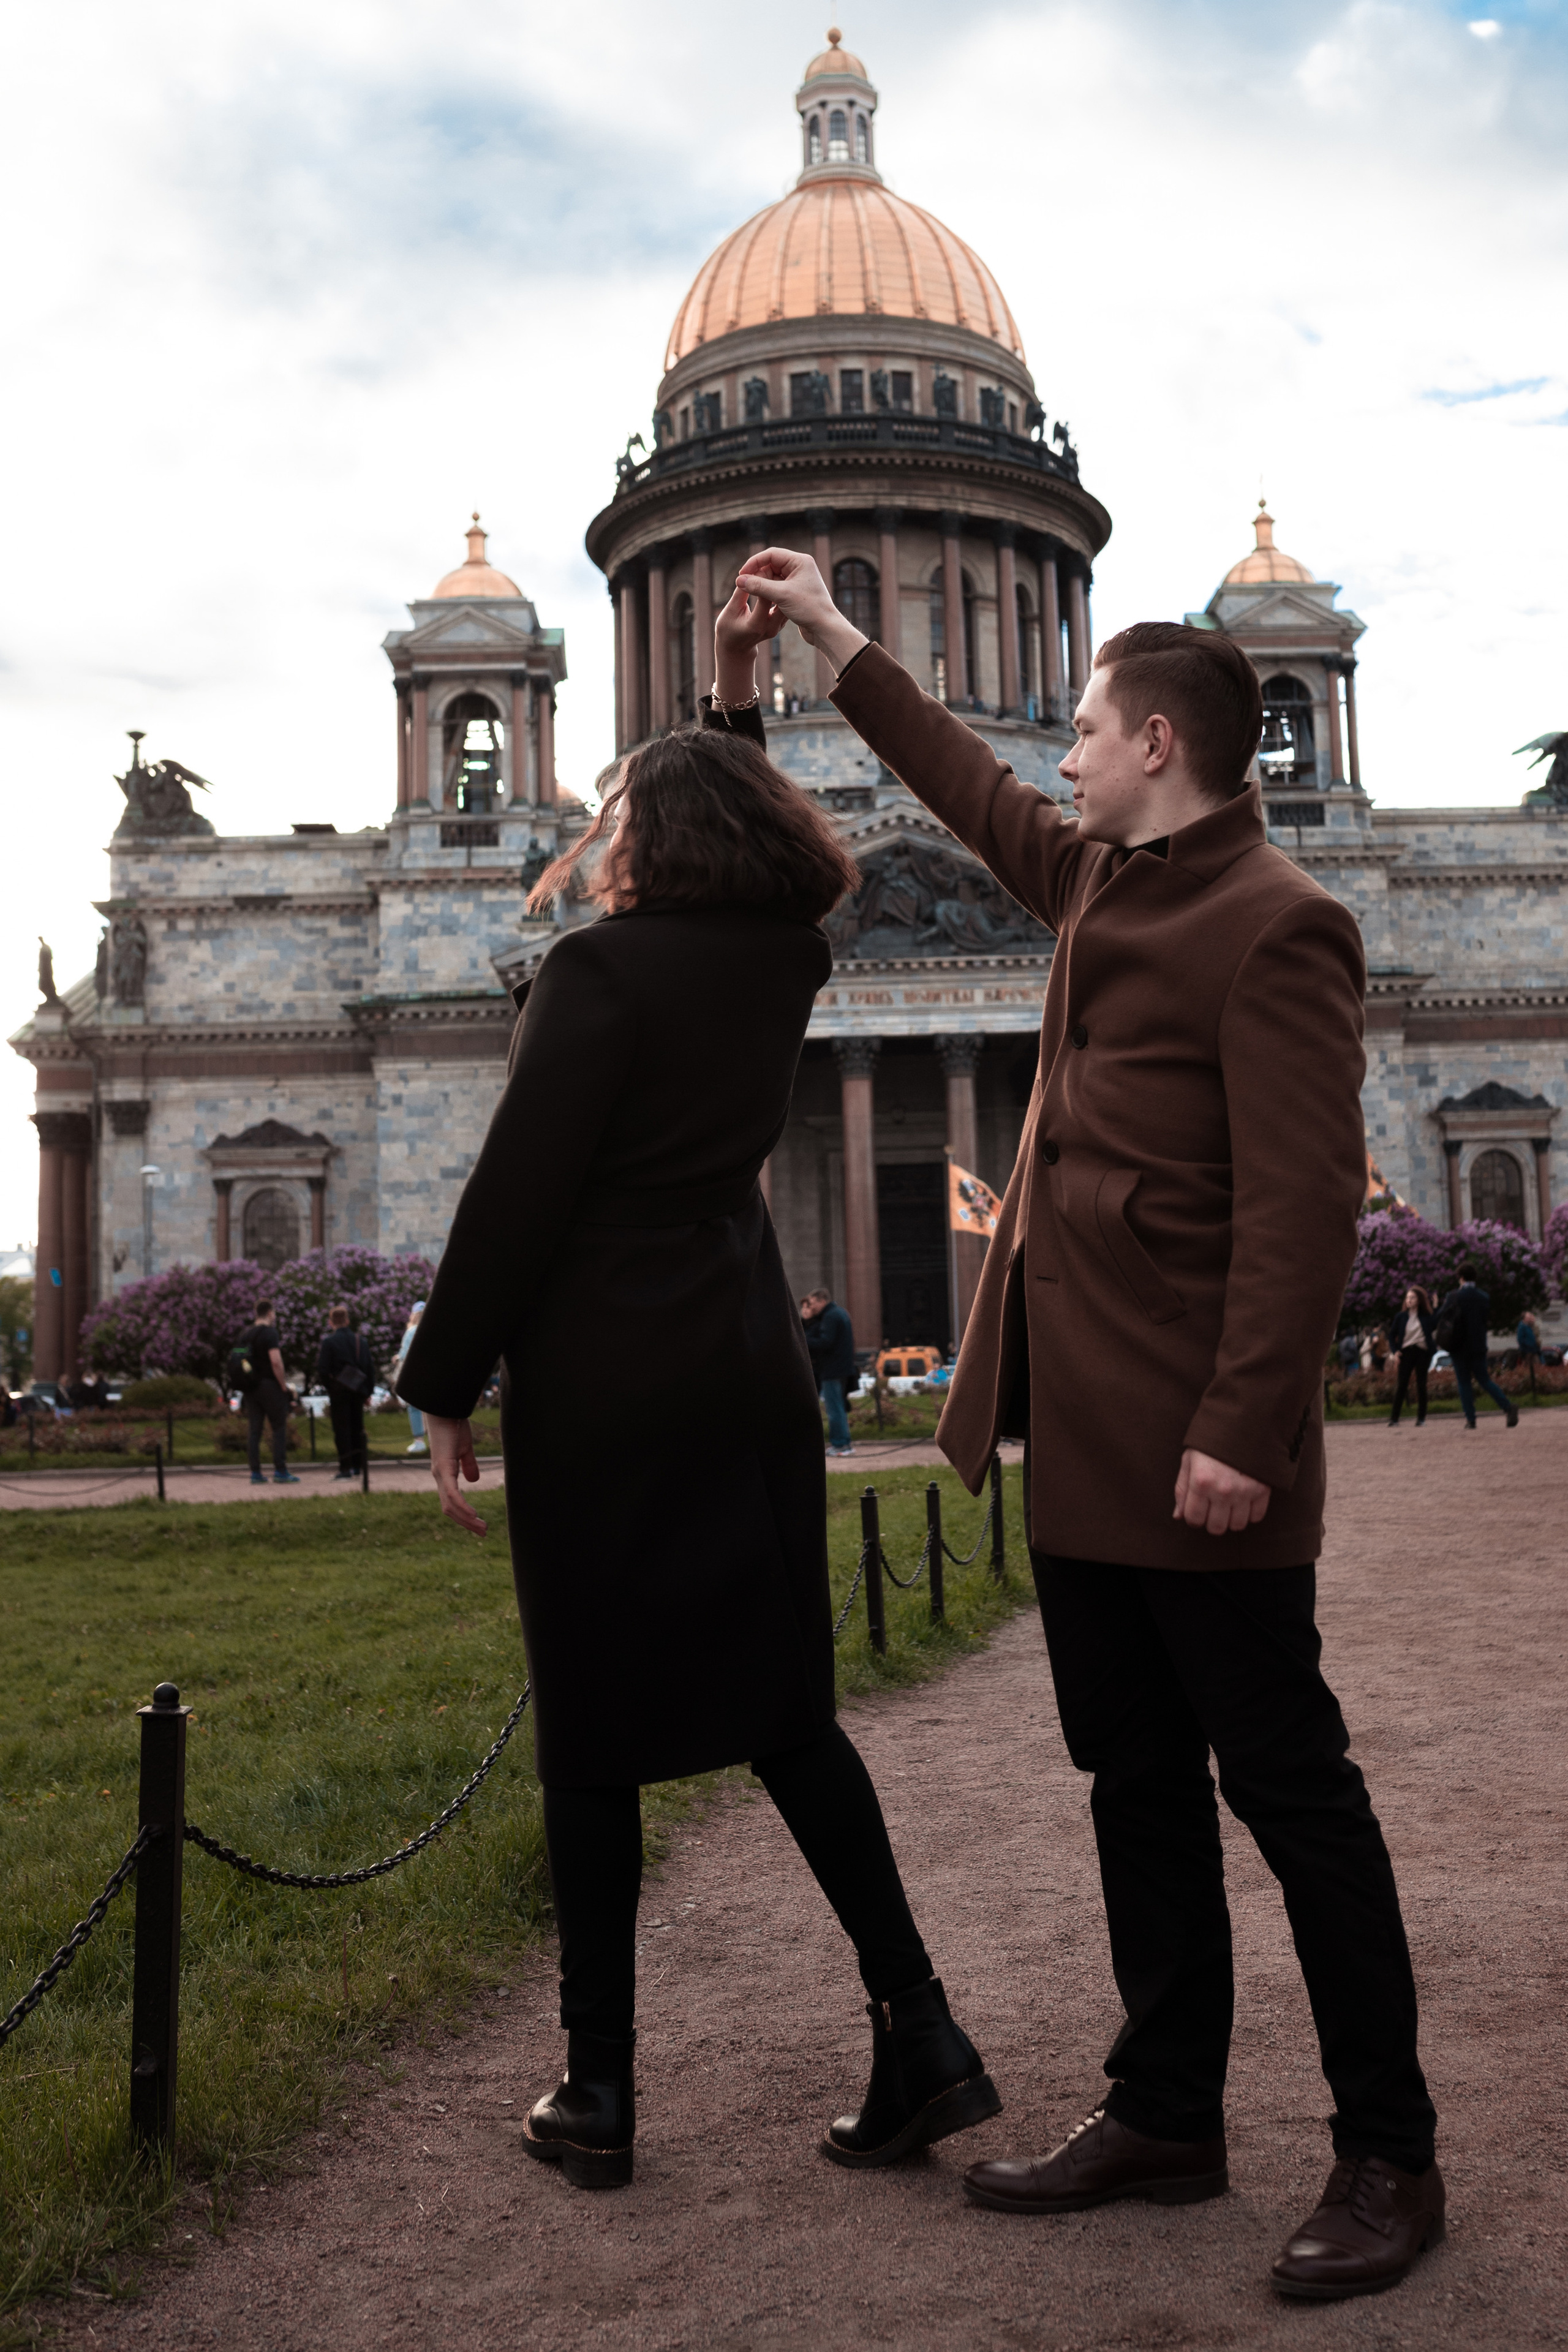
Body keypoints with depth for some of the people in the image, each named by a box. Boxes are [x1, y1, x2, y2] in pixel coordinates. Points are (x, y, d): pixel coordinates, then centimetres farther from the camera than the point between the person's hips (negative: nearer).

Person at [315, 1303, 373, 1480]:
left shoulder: (329, 1341, -9)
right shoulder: (361, 1340, 5)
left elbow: (322, 1369, -12)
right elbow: (370, 1368, 6)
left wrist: (328, 1386, 3)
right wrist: (368, 1392, 11)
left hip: (339, 1391, -4)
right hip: (358, 1390, 4)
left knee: (341, 1428, -1)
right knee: (357, 1427, 12)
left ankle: (345, 1467, -4)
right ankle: (357, 1465, 15)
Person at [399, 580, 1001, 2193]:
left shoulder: (605, 969, -13)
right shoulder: (782, 959, 6)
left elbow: (516, 1194, -14)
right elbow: (745, 829, 30)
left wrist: (447, 1390, -6)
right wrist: (736, 696, 29)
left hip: (602, 1388, -6)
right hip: (752, 1375, 7)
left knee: (589, 1740, 6)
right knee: (785, 1708, 15)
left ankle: (597, 2093, 17)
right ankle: (920, 2033, 15)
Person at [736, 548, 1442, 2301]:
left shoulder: (1273, 924, -12)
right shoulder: (1101, 880, 15)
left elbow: (1305, 1200, -18)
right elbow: (971, 791, 31)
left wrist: (1241, 1429, -21)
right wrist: (836, 639, 37)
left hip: (1191, 1446, -9)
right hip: (1080, 1431, 9)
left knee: (1283, 1781, 3)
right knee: (1138, 1780, 15)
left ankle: (1388, 2156, 19)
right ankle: (1167, 2115, 30)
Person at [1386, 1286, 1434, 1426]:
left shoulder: (1426, 1316, 5)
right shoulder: (1401, 1316, 7)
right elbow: (1391, 1335, 11)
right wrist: (1395, 1351, -1)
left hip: (1422, 1352, 0)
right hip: (1406, 1352, 0)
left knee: (1421, 1386, 1)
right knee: (1402, 1385, -5)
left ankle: (1421, 1418, 9)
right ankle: (1394, 1419, -3)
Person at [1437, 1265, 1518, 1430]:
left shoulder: (1454, 1297, -10)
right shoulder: (1484, 1297, 3)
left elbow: (1440, 1317, -9)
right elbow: (1490, 1322, 9)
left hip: (1460, 1346, -4)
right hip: (1479, 1345, 4)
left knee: (1464, 1382, 4)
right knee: (1484, 1379, 11)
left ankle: (1470, 1419, -1)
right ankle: (1507, 1407, -10)